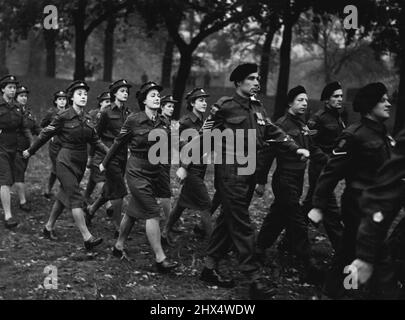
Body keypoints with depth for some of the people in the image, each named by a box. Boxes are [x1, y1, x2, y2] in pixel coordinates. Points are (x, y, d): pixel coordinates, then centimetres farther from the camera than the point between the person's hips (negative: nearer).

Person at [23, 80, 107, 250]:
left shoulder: (87, 118, 6)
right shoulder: (63, 117, -11)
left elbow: (95, 140, 13)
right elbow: (45, 134, -1)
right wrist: (31, 151, 8)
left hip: (81, 161, 7)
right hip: (66, 160, -7)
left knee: (64, 195, 15)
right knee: (75, 197, -12)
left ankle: (49, 227, 32)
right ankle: (87, 237, -17)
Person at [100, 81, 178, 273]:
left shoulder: (161, 123, 5)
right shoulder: (134, 120, -10)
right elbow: (118, 143, 1)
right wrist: (105, 163, 10)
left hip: (154, 172, 6)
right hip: (137, 171, -6)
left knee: (133, 211, 16)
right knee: (152, 213, -12)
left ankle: (119, 246, 34)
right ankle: (160, 259, -10)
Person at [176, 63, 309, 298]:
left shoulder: (258, 108, 13)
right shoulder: (226, 107, -7)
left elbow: (273, 131, 10)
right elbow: (204, 136, -6)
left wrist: (295, 148, -5)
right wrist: (186, 165, -6)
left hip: (250, 172, 7)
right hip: (231, 172, -7)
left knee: (229, 221, 13)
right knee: (242, 225, -7)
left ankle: (210, 268, 23)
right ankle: (255, 280, -6)